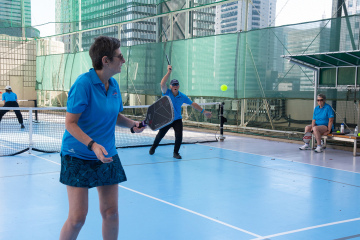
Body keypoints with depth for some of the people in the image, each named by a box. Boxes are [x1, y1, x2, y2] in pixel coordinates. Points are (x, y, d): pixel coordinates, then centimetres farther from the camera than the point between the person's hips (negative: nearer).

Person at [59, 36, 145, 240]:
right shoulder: (84, 83, -17)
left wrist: (132, 124, -2)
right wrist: (93, 145, -30)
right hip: (79, 156, -6)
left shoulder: (114, 85, 4)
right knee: (78, 217, -5)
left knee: (111, 212, 7)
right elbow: (70, 123, -18)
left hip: (108, 156, 6)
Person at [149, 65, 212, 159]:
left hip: (177, 120, 1)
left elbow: (193, 104, 2)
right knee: (160, 135, 9)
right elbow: (162, 84, -33)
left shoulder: (183, 97, -6)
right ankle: (153, 147, 40)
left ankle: (176, 153, 8)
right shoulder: (167, 93, -13)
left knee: (179, 136, -14)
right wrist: (169, 72, -34)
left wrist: (204, 111, 2)